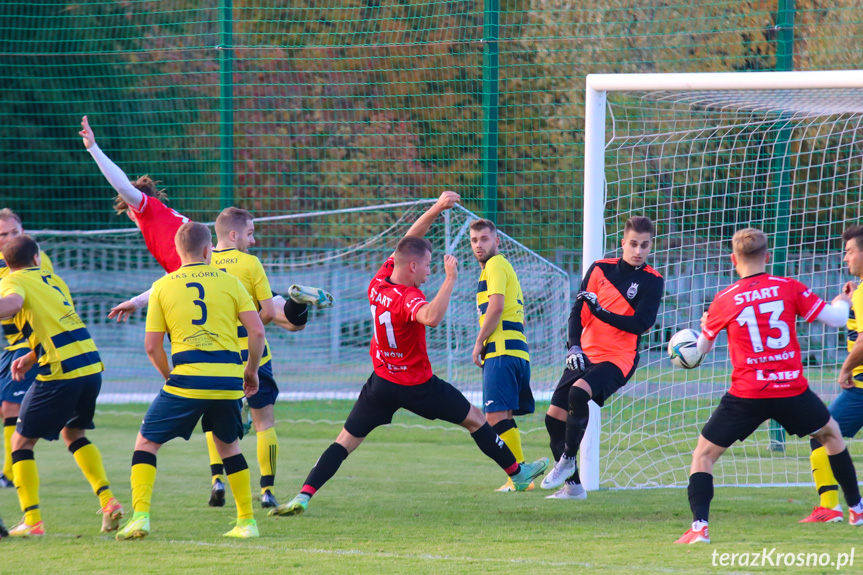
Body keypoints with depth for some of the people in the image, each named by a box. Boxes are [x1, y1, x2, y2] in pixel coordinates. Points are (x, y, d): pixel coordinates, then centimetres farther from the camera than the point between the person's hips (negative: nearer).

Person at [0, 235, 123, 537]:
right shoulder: (52, 279, 22)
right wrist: (31, 358, 26)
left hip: (61, 374, -6)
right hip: (91, 366, 6)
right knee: (73, 432, 27)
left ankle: (32, 521, -1)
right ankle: (108, 500, 13)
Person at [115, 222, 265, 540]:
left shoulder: (162, 287, 7)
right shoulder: (229, 281, 8)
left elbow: (152, 346, 4)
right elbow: (257, 331, 3)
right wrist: (251, 370, 17)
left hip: (187, 379, -2)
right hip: (228, 379, 2)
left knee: (146, 442, 11)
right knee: (228, 444, 24)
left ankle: (140, 516, -5)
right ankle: (246, 521, 21)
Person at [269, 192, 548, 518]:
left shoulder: (380, 280, -5)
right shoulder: (407, 299, -26)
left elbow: (410, 240, 8)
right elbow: (432, 318, -50)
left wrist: (437, 209, 3)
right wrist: (450, 279, -42)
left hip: (382, 382, 6)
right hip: (418, 386, -6)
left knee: (345, 442, 3)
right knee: (475, 419, 14)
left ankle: (303, 497, -11)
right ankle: (517, 473, 25)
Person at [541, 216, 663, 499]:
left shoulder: (652, 281, -3)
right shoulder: (600, 269, 6)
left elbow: (641, 324, -14)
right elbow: (578, 311, 6)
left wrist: (601, 312, -19)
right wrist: (574, 346, -8)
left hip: (619, 359, -5)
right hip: (585, 355, 5)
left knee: (579, 392, -32)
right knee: (554, 416, -2)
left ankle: (567, 459, -12)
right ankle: (572, 485, 13)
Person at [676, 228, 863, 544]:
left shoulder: (724, 300, -2)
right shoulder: (789, 288, -2)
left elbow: (702, 348, 12)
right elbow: (835, 319, 1)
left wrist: (705, 324, 35)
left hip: (746, 396, -2)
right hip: (792, 389, 2)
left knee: (704, 455, 9)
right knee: (831, 434, 29)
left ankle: (699, 527, -9)